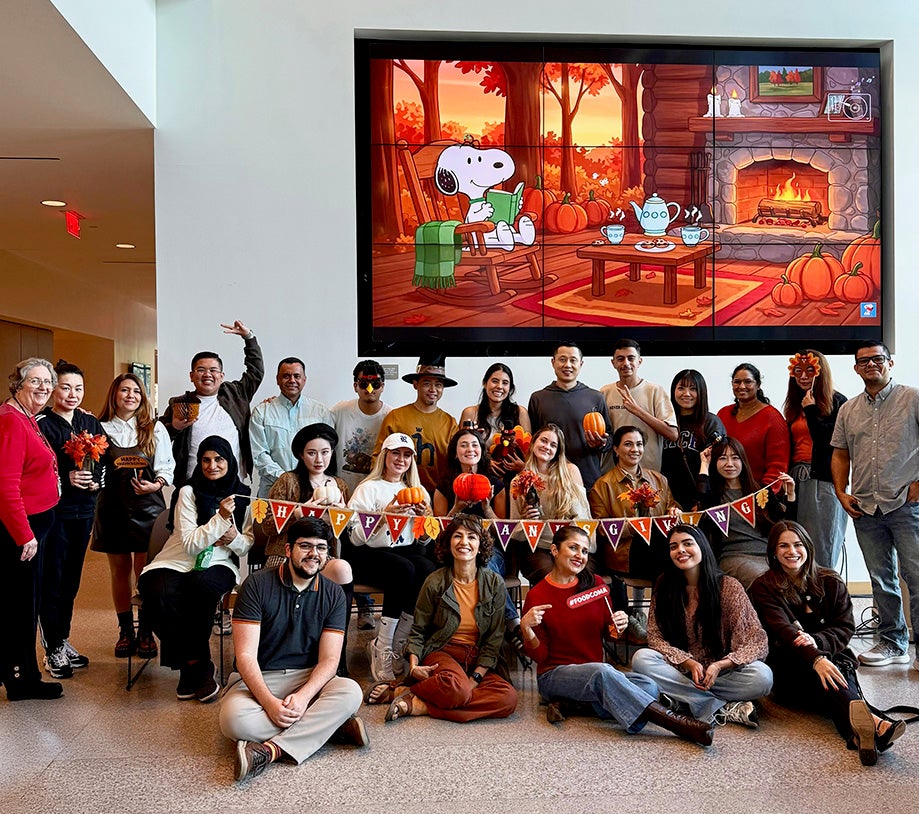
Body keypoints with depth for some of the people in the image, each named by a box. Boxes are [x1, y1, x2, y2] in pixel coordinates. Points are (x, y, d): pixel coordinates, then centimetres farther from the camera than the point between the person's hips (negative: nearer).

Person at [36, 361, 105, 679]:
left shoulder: (90, 422, 9)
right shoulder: (42, 424, -9)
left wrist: (96, 481, -4)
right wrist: (66, 478, -22)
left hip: (84, 509, 6)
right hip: (54, 510, -5)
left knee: (72, 577, 14)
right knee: (52, 579, 1)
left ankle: (63, 640, 27)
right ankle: (53, 651, 12)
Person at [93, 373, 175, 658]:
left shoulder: (155, 429, 5)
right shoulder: (102, 429, 4)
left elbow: (167, 466, 5)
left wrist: (157, 484, -12)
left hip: (147, 506, -1)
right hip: (113, 506, 1)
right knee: (120, 571, 10)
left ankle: (146, 632, 13)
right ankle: (125, 631, 23)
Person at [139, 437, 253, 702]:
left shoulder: (243, 494, 5)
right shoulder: (189, 492, -3)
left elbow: (246, 547, 10)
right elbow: (190, 545, -12)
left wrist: (234, 538, -12)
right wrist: (221, 518, -22)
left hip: (217, 565, 1)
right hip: (176, 564, -1)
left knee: (200, 585, -35)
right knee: (161, 597, -34)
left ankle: (191, 666, -15)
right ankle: (198, 666, -14)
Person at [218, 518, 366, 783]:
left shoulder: (333, 594, 1)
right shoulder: (257, 584, -8)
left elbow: (329, 659, -5)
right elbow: (245, 656, -13)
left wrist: (303, 696, -26)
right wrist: (270, 703, -28)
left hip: (309, 679, 2)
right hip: (258, 680, -1)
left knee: (350, 691, -29)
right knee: (234, 719, -35)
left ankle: (271, 749, -33)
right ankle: (331, 727, -21)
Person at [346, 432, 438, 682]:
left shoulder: (417, 491, 18)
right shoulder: (369, 488, 3)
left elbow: (423, 542, 15)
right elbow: (357, 538, -8)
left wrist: (426, 518, -5)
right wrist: (385, 515, -21)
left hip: (406, 551, 4)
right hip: (367, 555, -4)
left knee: (427, 569, -30)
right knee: (404, 569, -35)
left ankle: (398, 645, -18)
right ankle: (382, 647, -21)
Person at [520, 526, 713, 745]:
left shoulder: (595, 584, 6)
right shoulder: (537, 596, -5)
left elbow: (608, 633, 16)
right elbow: (540, 655, -4)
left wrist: (618, 626, -8)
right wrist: (526, 628, -24)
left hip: (596, 672, 5)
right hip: (554, 675, -5)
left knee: (648, 686, -24)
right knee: (602, 672, -37)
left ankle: (571, 704, -19)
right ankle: (672, 720, -37)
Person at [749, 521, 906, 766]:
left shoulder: (831, 582, 13)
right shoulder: (763, 588, 2)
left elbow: (846, 628, 3)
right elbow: (783, 631, -14)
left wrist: (816, 641, -20)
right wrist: (815, 659, -33)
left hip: (830, 657, 3)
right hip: (788, 669, -2)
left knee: (842, 666, -34)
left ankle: (857, 732, -63)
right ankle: (872, 723, -63)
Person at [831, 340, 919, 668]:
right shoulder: (848, 409, 13)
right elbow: (840, 454, 17)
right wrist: (841, 493, 7)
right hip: (865, 507, 5)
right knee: (881, 579, 12)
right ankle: (892, 643, 23)